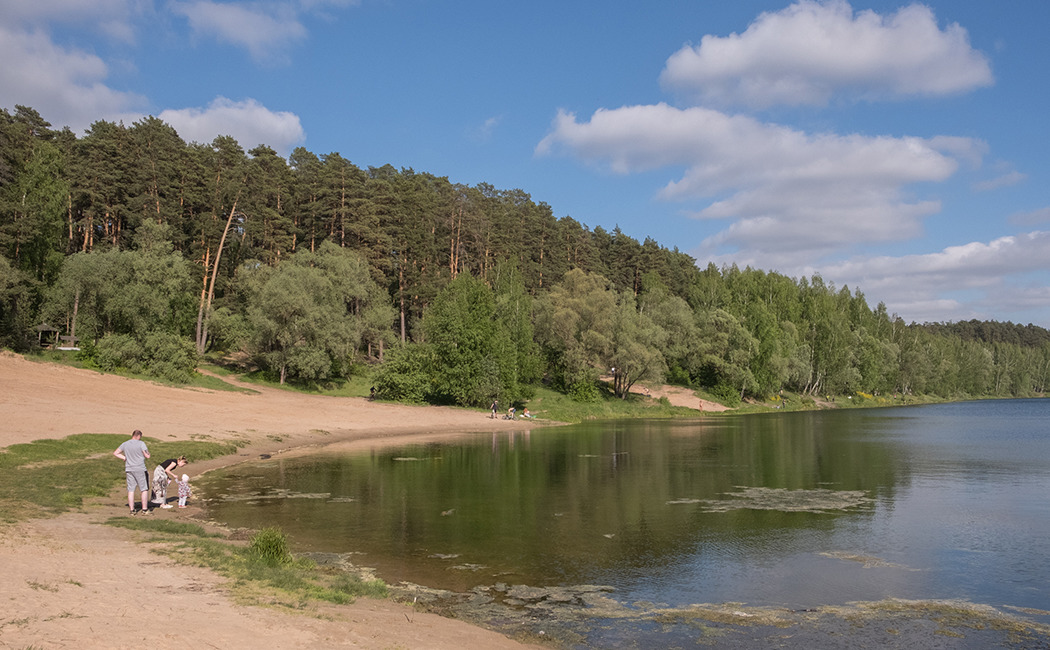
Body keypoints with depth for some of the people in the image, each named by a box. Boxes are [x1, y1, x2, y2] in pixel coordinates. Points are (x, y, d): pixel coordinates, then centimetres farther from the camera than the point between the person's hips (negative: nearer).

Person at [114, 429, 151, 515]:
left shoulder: (125, 444, 7)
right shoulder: (141, 444, -9)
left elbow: (115, 453, 13)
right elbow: (147, 456, -9)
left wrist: (125, 458, 10)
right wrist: (147, 450, 10)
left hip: (129, 469, 5)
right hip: (140, 469, -5)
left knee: (131, 490, 8)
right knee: (144, 489, 4)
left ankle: (132, 510, 9)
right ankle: (145, 509, 4)